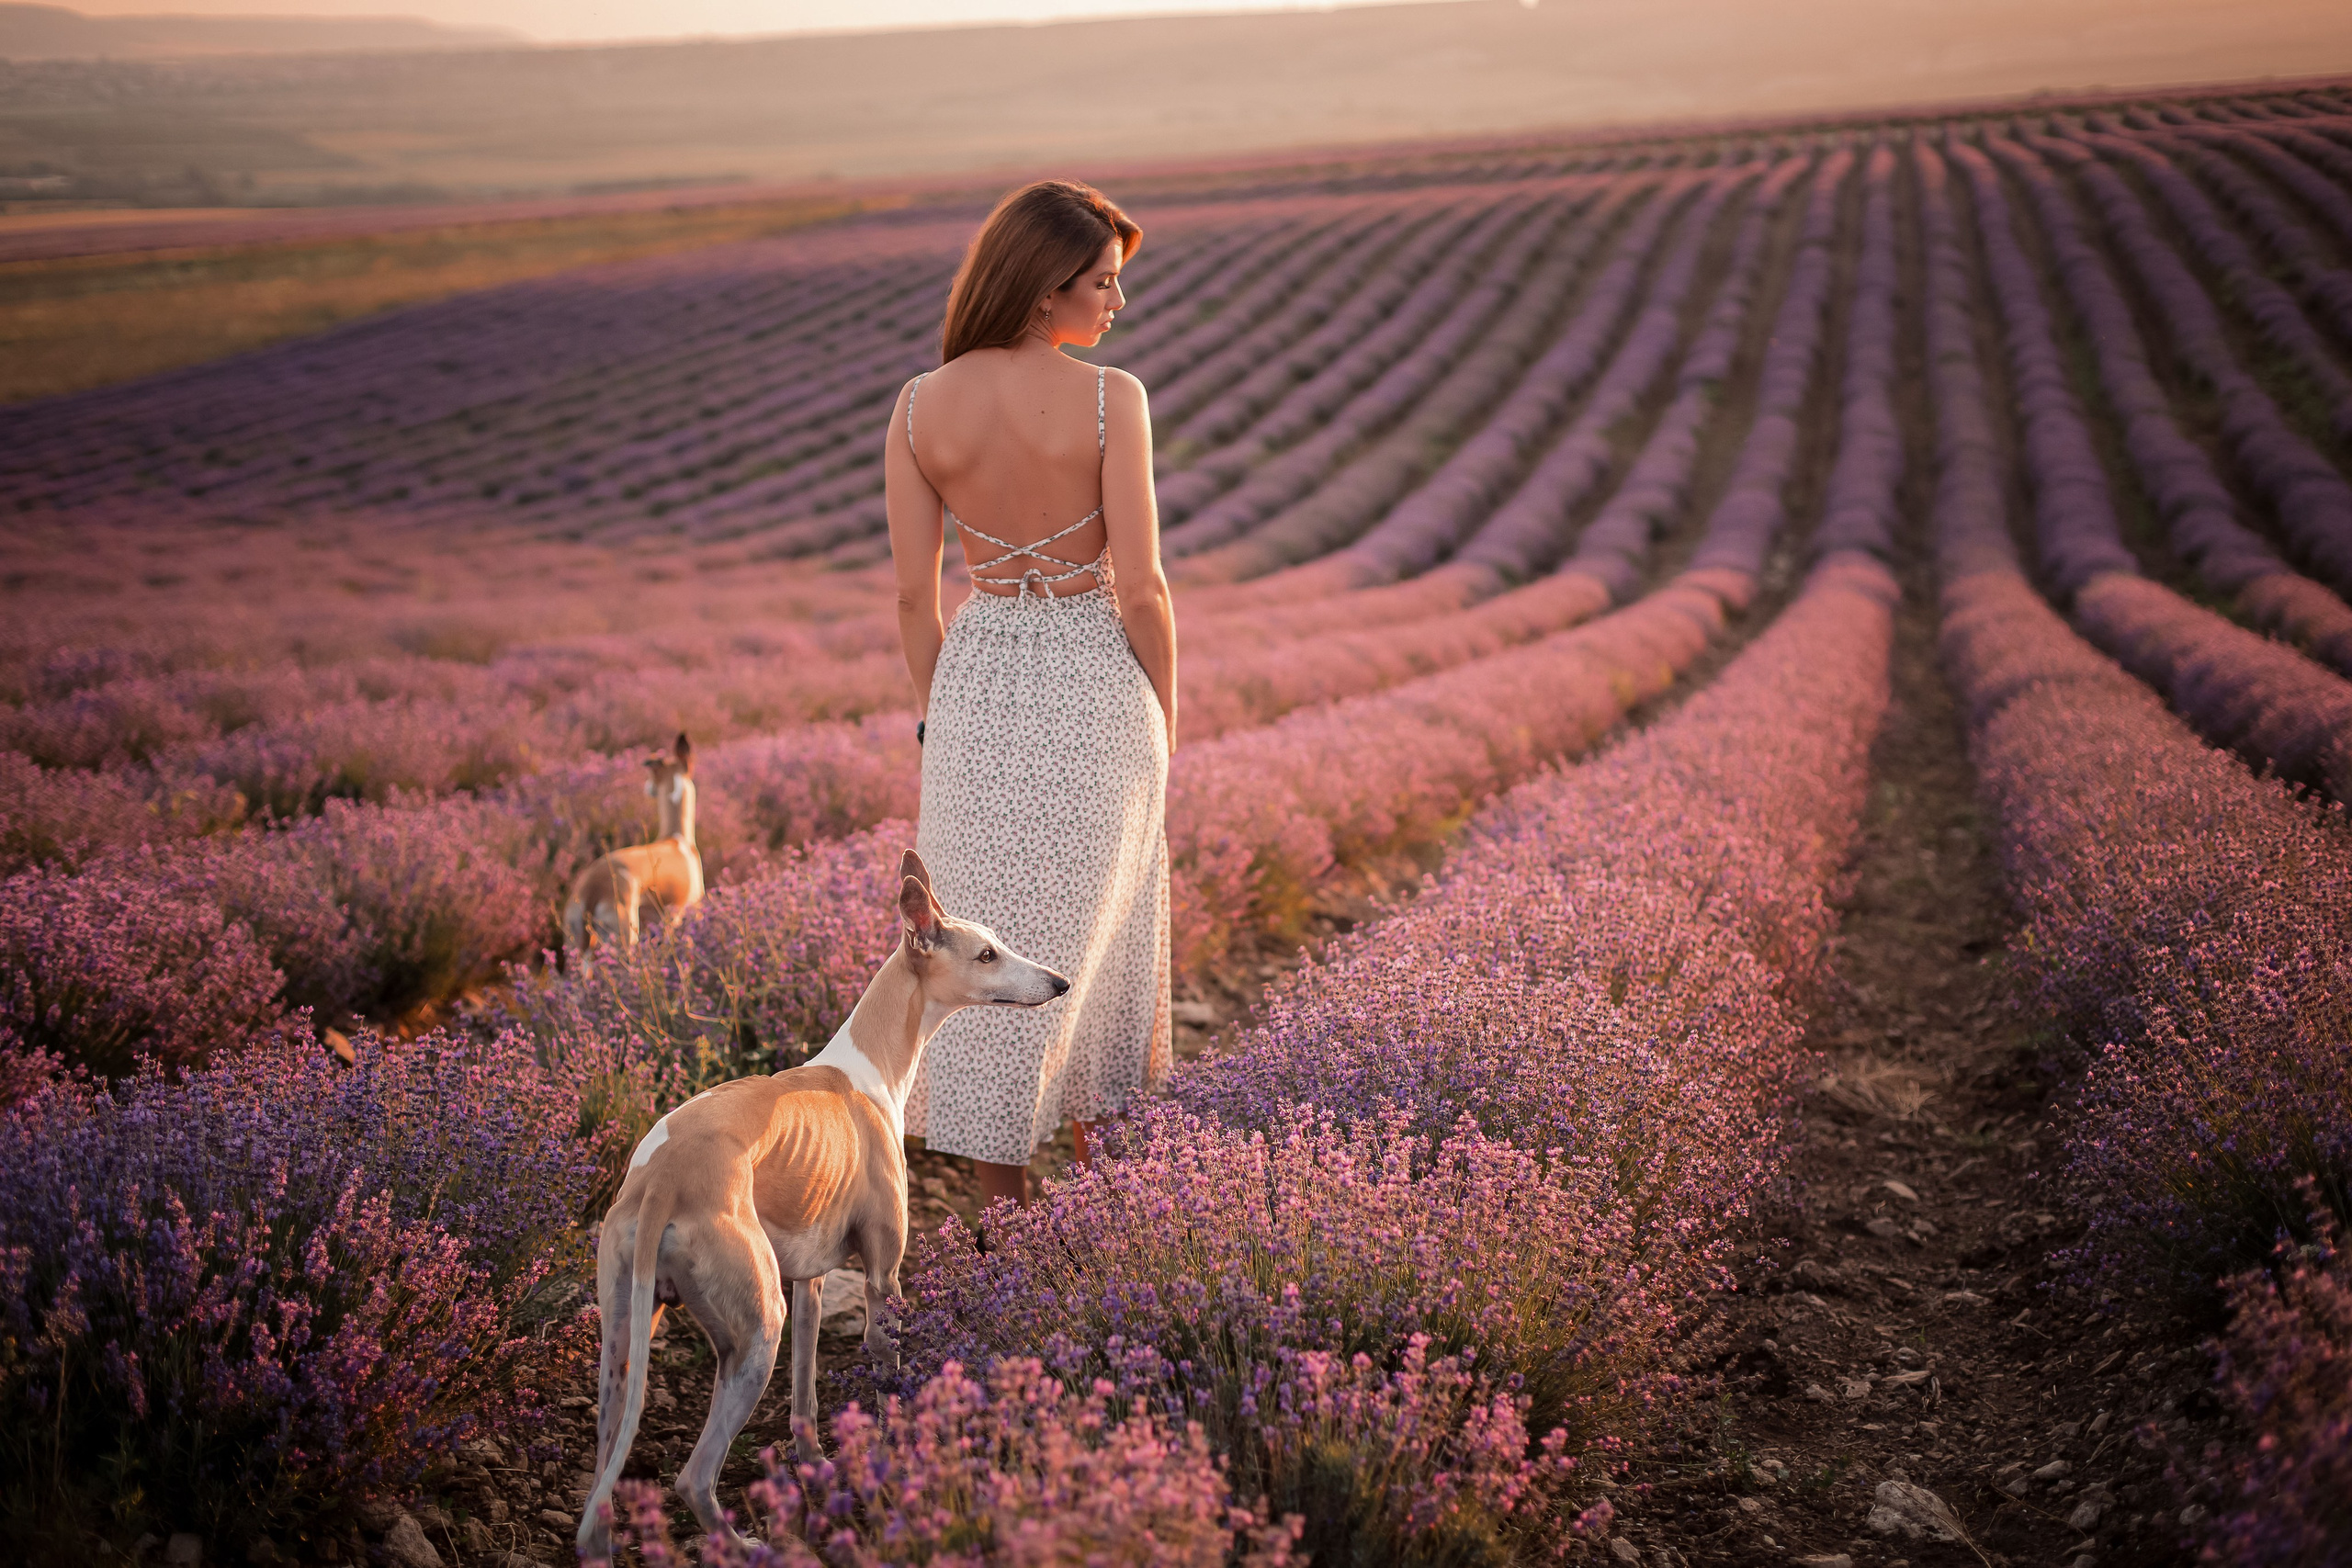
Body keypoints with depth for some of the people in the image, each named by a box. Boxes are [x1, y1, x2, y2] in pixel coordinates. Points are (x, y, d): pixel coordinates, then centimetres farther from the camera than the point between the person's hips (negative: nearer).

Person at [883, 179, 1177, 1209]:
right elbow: (1140, 585, -15)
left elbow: (912, 591, -2)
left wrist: (934, 711, 11)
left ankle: (1003, 1190, 16)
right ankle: (1087, 1123, 36)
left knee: (983, 933, 12)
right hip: (1096, 673, -2)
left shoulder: (920, 406, -6)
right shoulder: (1111, 400, -16)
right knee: (1080, 920, 20)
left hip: (979, 676, 2)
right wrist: (1165, 715, 1)